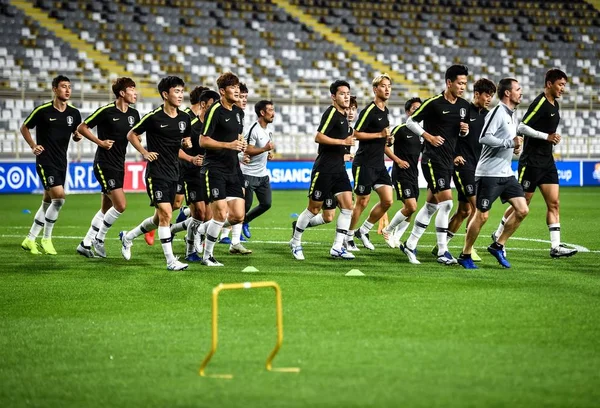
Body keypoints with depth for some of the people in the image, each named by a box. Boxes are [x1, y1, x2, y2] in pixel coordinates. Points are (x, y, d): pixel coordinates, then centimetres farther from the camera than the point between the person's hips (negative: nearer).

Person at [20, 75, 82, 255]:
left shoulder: (74, 113, 3)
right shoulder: (42, 110, -10)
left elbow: (76, 134, 17)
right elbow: (24, 128, 3)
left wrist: (78, 136, -6)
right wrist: (33, 146, -9)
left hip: (61, 162, 6)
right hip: (45, 161, -6)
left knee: (48, 202, 10)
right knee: (59, 197, -17)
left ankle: (30, 239, 22)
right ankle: (47, 238, -4)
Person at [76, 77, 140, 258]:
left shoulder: (134, 114, 7)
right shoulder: (106, 111, -13)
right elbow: (81, 128, -6)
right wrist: (100, 142, -14)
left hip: (119, 165, 8)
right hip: (104, 164, -8)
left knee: (106, 209, 11)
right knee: (120, 205, -15)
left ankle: (85, 244, 20)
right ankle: (99, 239, 3)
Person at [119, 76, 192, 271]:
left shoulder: (184, 118, 5)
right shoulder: (153, 117, -11)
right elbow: (131, 135, 0)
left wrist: (187, 143, 0)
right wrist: (145, 152, -10)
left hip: (173, 172, 7)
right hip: (156, 173, -7)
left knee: (160, 217, 13)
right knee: (166, 213, -15)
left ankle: (128, 237, 37)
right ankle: (170, 260, -12)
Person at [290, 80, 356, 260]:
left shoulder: (343, 116, 14)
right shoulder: (331, 112, -13)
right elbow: (319, 137, -22)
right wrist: (343, 141, -23)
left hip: (339, 169, 8)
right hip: (324, 169, -8)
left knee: (347, 205, -4)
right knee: (314, 208, 1)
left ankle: (337, 247, -1)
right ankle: (295, 242, 19)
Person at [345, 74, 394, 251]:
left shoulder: (385, 111, 13)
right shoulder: (369, 110, -13)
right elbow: (357, 133, -17)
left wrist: (387, 139, 8)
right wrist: (379, 134, -19)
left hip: (379, 164, 8)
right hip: (364, 163, -8)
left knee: (387, 200, 1)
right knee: (362, 202, -2)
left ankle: (363, 231, 16)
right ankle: (348, 236, 13)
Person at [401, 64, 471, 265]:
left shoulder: (464, 106, 8)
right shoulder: (434, 103, -12)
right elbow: (410, 121, -6)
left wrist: (465, 130, -2)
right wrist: (429, 137, -15)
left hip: (448, 160, 8)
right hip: (433, 159, -8)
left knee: (431, 205, 12)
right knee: (446, 203, -13)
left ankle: (410, 245, 23)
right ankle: (442, 252, -9)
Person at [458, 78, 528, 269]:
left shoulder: (512, 114, 16)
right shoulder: (497, 112, -14)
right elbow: (484, 137, -25)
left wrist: (515, 146, 10)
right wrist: (510, 142, -23)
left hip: (506, 174, 9)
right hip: (489, 173, -9)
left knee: (522, 210, 0)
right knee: (481, 215, -4)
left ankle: (498, 246, 13)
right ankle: (465, 255, 10)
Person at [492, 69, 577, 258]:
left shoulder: (555, 105, 13)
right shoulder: (540, 102, -15)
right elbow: (521, 127, -20)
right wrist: (547, 136, -22)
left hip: (547, 161, 8)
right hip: (531, 162, -8)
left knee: (554, 203, -1)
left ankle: (555, 246, -3)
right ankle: (498, 237, 17)